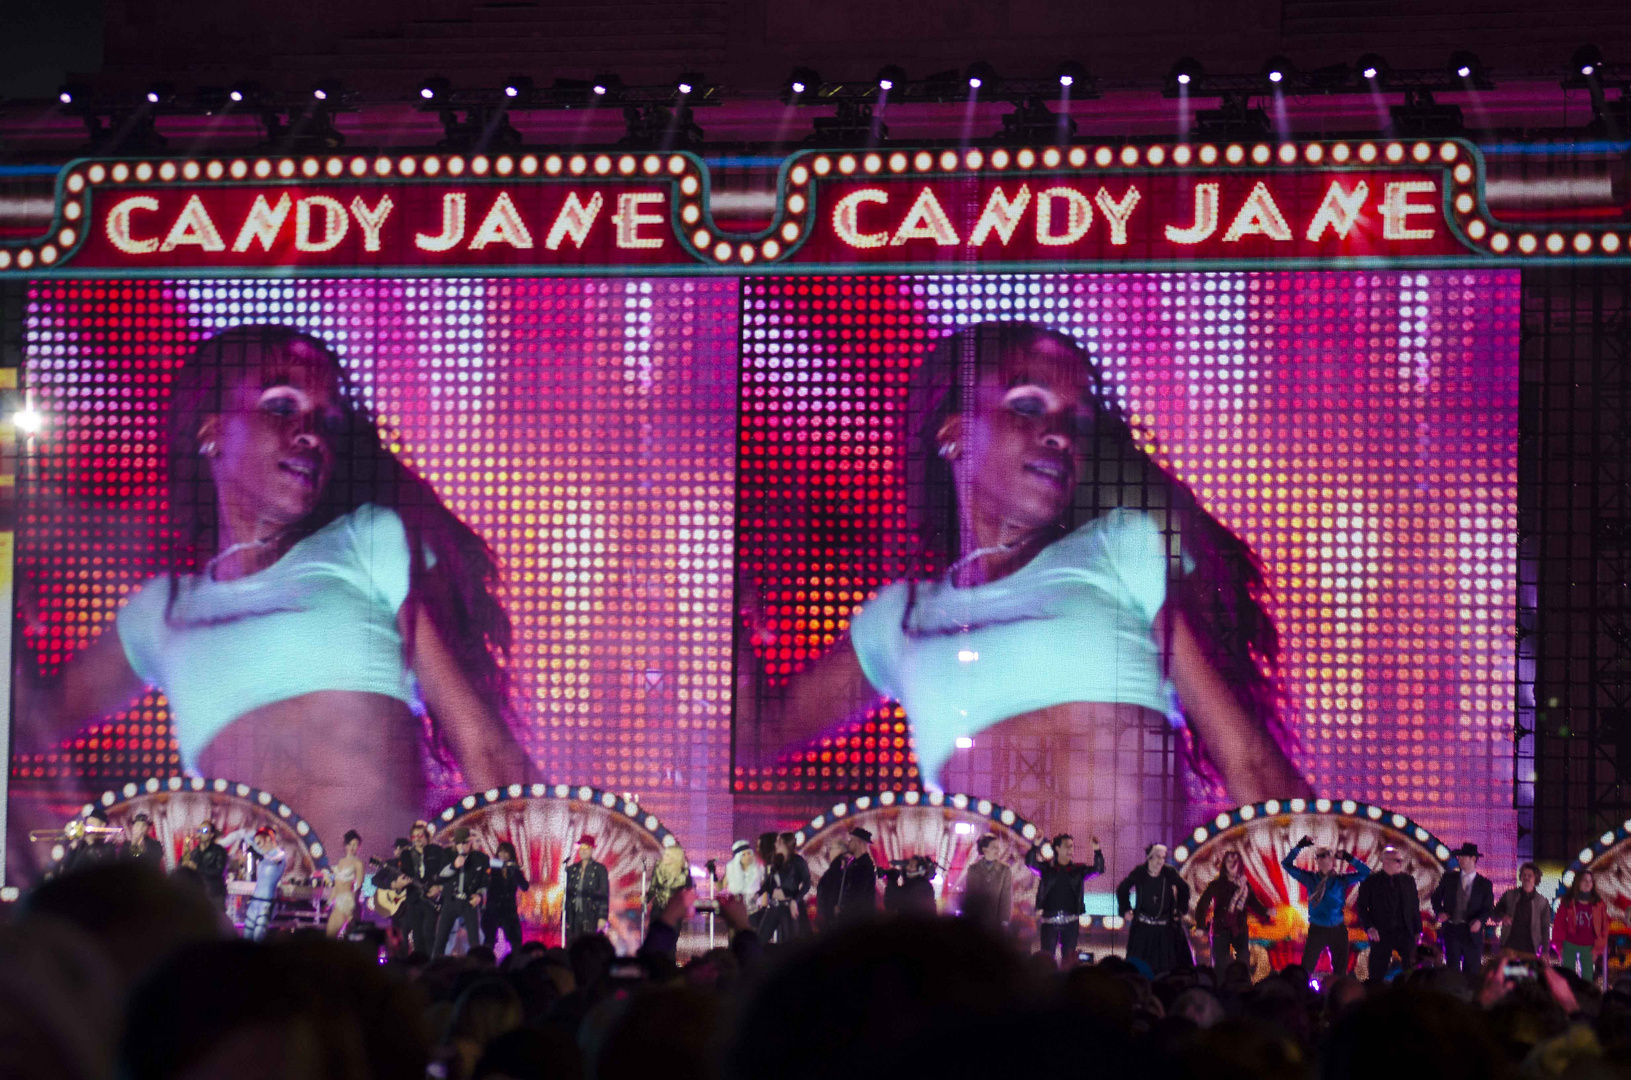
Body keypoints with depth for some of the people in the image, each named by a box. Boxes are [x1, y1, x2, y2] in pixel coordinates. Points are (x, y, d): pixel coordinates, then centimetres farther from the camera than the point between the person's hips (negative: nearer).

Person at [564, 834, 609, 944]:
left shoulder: (599, 869, 3)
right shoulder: (571, 870, 14)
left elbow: (604, 894, 0)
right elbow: (566, 894, 15)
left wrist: (602, 917, -8)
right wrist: (564, 918, 10)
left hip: (592, 917, -3)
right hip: (574, 917, 3)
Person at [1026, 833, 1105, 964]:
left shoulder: (1078, 869, 9)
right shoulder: (1047, 868, 5)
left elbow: (1098, 869, -1)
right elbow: (1030, 862, -9)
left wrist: (1097, 850, -19)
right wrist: (1036, 846, -27)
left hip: (1070, 922, 1)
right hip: (1049, 919, -1)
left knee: (1069, 957, 2)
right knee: (1047, 957, -2)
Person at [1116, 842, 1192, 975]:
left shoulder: (1169, 873, -8)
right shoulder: (1139, 873, -6)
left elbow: (1184, 888, 10)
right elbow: (1122, 889, 10)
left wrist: (1180, 909, 6)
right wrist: (1126, 910, 5)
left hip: (1166, 928, 0)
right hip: (1143, 927, 0)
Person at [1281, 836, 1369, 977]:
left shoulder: (1342, 880, 1)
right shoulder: (1310, 879, 3)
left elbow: (1366, 873, -2)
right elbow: (1287, 864, 3)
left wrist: (1349, 858, -10)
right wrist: (1299, 846, -5)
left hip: (1338, 930, 1)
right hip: (1317, 929, 0)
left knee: (1340, 971, 8)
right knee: (1306, 968, -7)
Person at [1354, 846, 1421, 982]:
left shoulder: (1408, 880, 9)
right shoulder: (1371, 882, 0)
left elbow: (1415, 906, 12)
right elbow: (1361, 907, 0)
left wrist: (1418, 930, 6)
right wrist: (1369, 928, -13)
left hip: (1405, 932, 2)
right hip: (1381, 933, -2)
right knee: (1377, 975, 2)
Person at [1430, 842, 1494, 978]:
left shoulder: (1484, 884, 4)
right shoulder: (1449, 877, 8)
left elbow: (1488, 909, 2)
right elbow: (1436, 897, 16)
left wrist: (1480, 920, -17)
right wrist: (1439, 912, -3)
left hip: (1472, 931, -1)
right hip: (1451, 929, 1)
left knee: (1472, 972, 4)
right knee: (1453, 968, -4)